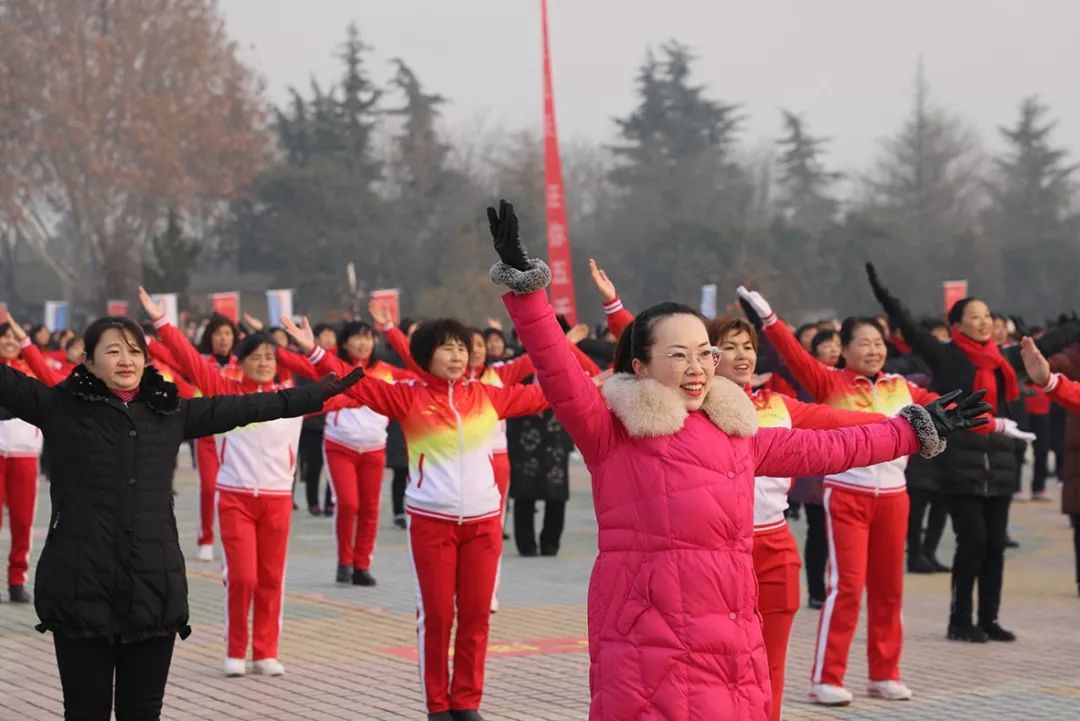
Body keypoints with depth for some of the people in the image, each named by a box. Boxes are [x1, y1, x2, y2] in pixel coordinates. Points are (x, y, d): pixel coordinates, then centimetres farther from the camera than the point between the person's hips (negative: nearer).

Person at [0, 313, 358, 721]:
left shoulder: (170, 412, 11)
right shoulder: (60, 407, 2)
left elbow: (242, 408, 18)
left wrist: (317, 394, 21)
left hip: (154, 588, 3)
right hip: (80, 588, -3)